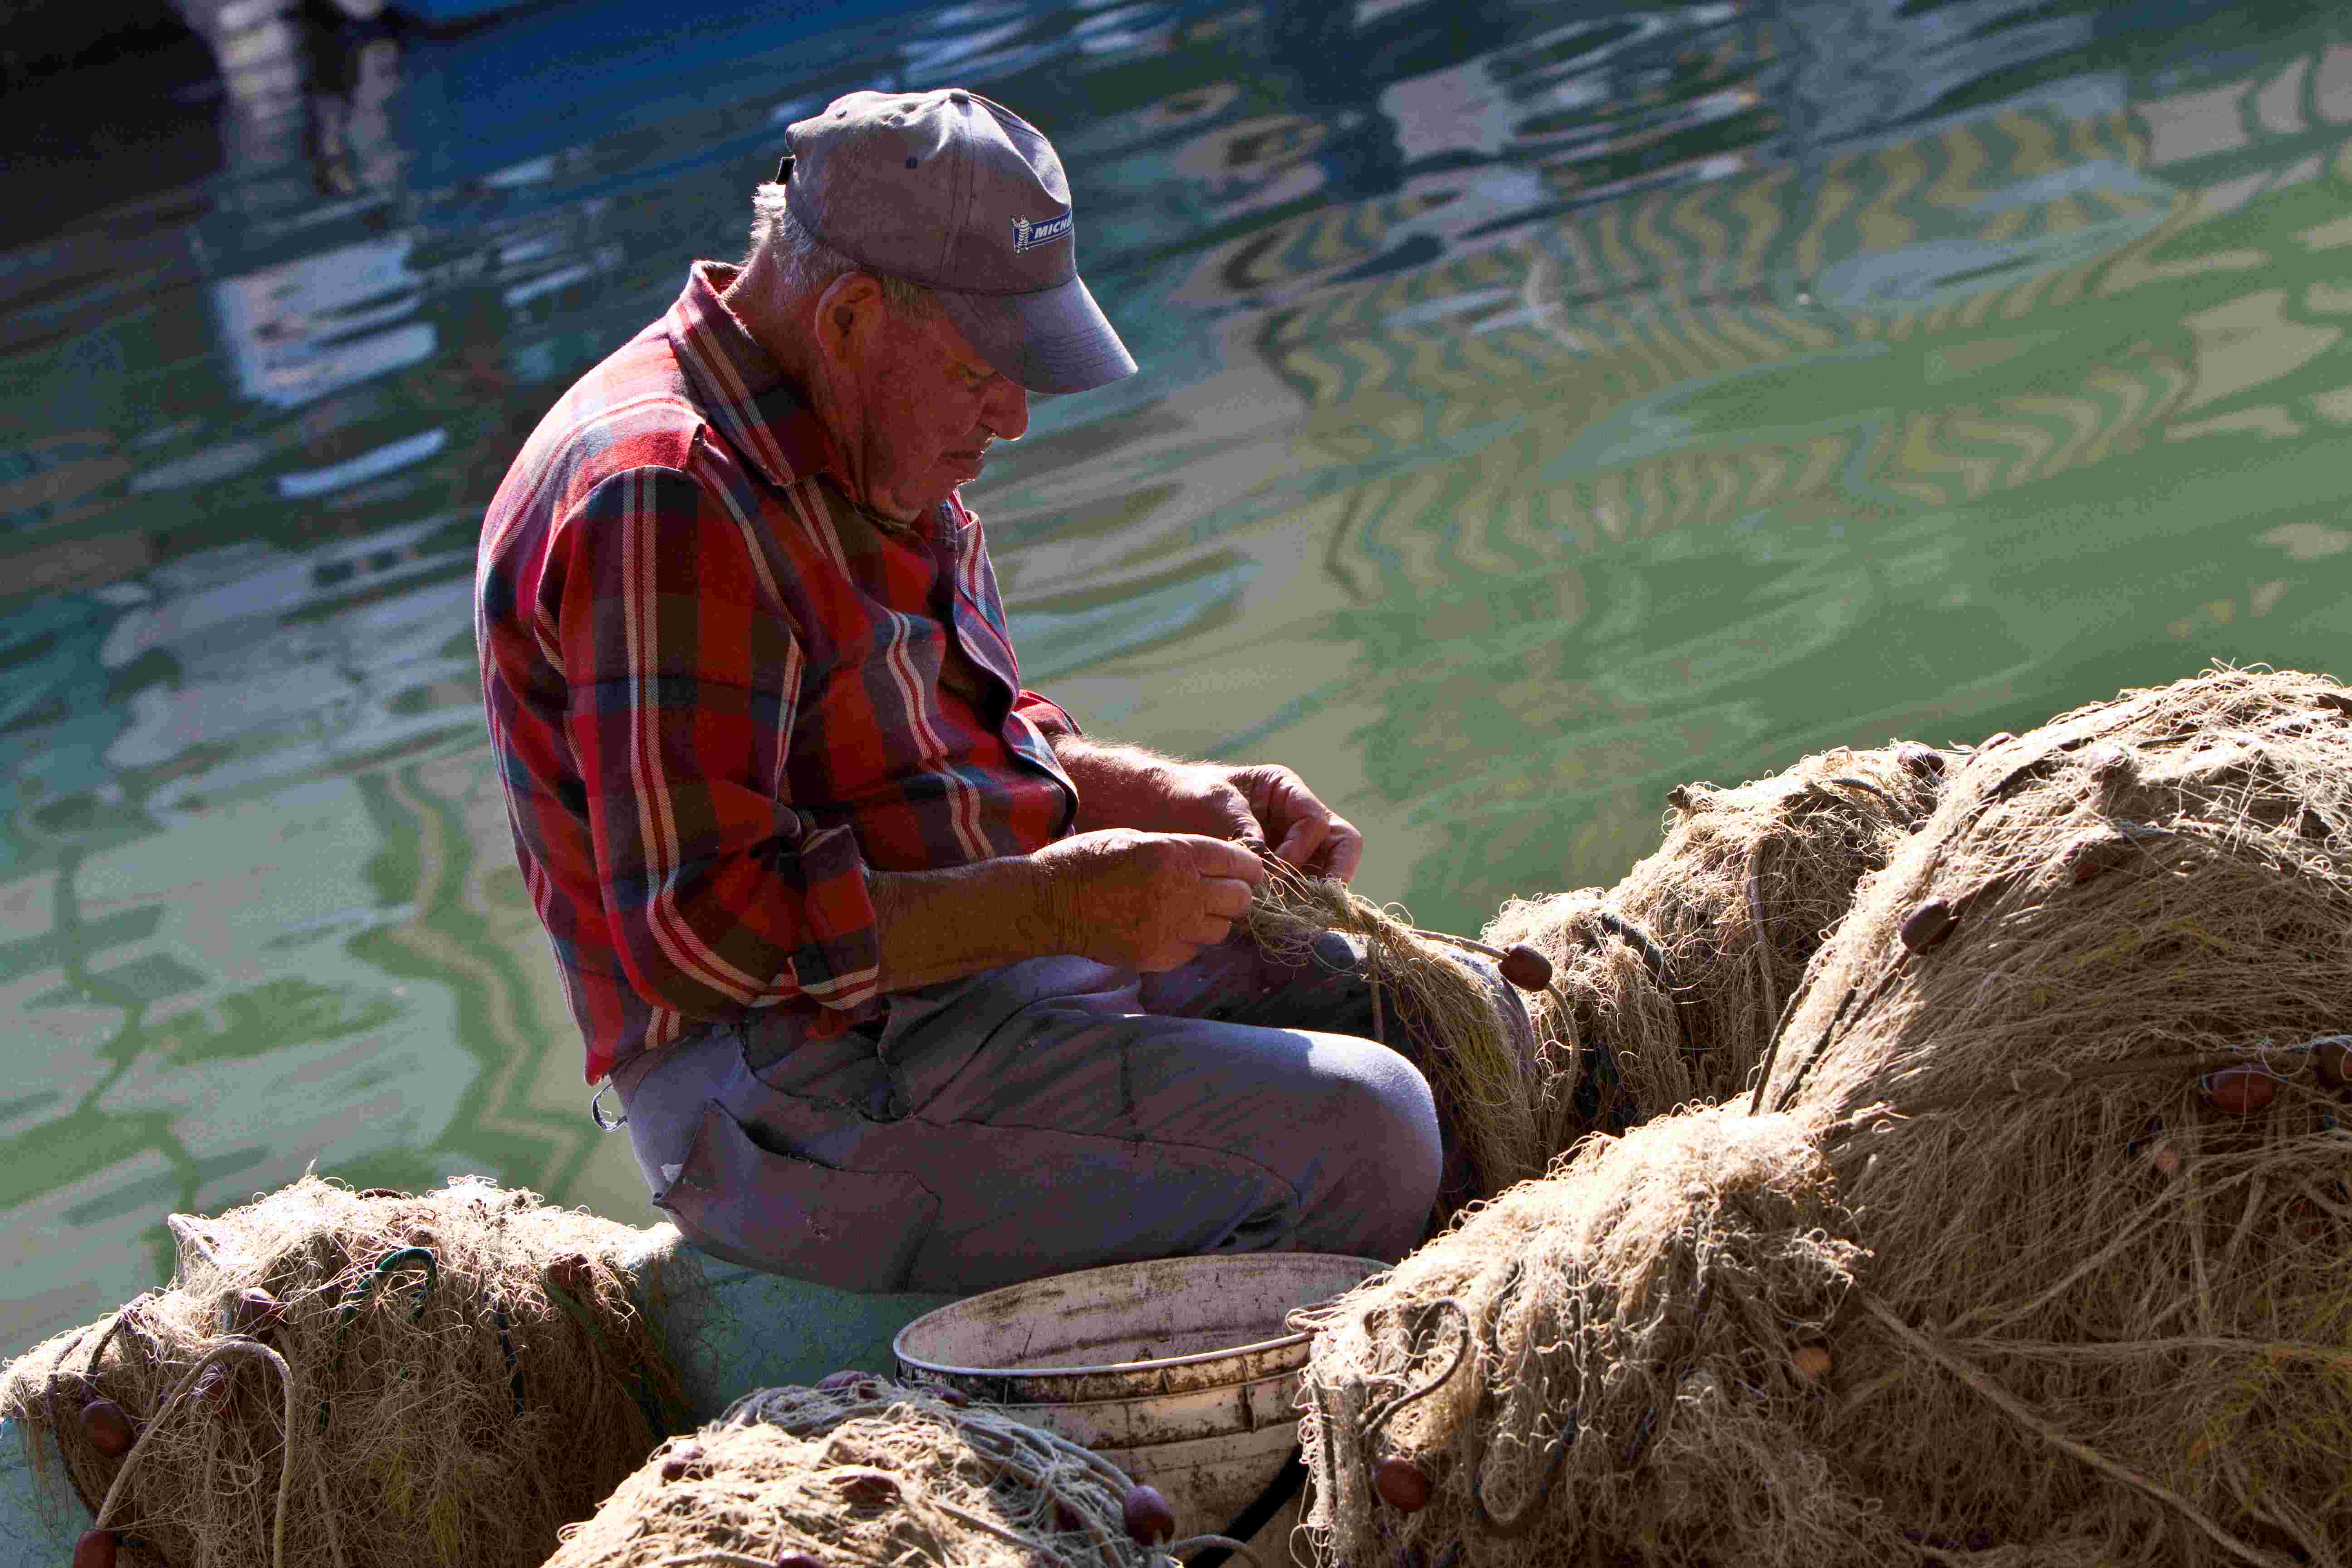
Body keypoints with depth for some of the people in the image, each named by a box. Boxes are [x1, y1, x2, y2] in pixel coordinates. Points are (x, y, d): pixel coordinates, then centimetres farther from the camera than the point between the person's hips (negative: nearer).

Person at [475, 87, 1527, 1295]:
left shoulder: (867, 458, 14)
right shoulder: (665, 501, -20)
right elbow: (700, 931, -26)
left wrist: (1182, 797, 5)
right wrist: (1058, 903, -23)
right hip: (801, 1096, -11)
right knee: (1353, 1129, -24)